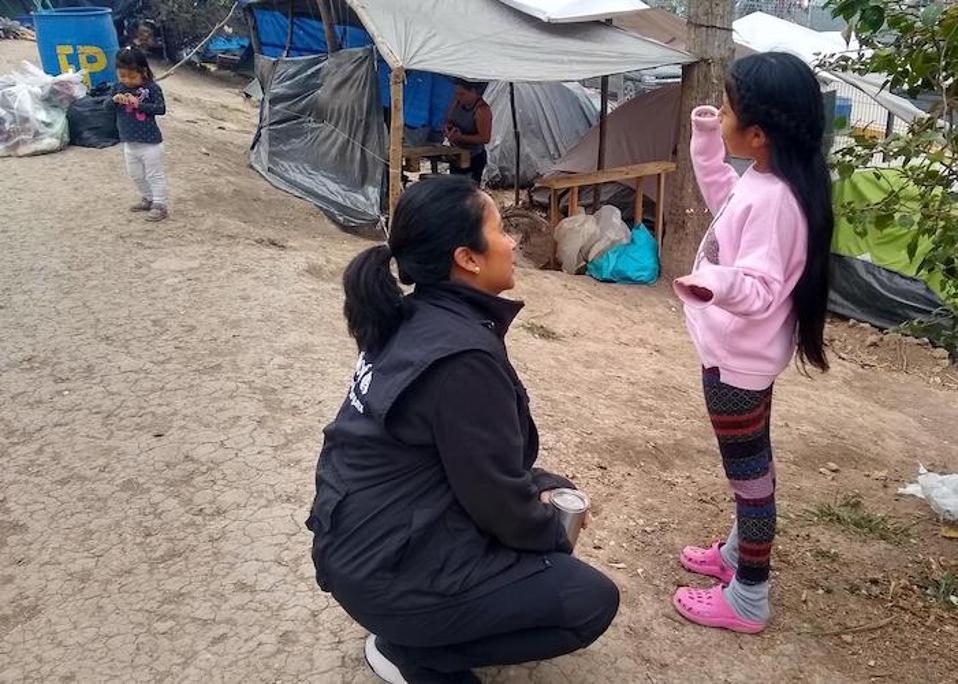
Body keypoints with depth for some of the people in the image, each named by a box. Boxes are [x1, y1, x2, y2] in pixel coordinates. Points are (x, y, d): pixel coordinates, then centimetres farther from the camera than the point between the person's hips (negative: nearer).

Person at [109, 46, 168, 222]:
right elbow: (106, 108, 6)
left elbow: (161, 108, -21)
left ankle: (160, 205, 12)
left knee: (154, 175, 3)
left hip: (150, 142, -6)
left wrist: (139, 104, -28)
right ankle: (148, 199, 35)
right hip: (129, 143, 7)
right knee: (136, 175, 19)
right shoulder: (118, 88, 1)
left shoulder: (152, 88, -14)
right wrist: (114, 100, -16)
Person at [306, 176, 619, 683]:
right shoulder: (463, 355, -27)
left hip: (364, 534, 9)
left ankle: (422, 633, 17)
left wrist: (540, 486, 8)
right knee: (590, 600, -2)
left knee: (553, 491, 18)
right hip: (385, 570, -9)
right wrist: (554, 537, 1)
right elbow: (496, 497, -18)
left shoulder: (414, 318, 2)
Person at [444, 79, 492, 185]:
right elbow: (448, 120, 15)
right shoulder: (458, 102, 0)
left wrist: (461, 137, -27)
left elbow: (485, 138, -25)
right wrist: (448, 129, -9)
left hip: (474, 159, -8)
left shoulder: (482, 110, -23)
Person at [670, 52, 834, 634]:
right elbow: (723, 201, 22)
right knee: (751, 463, 23)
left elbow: (759, 291, -31)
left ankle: (748, 599, 19)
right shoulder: (762, 181, 1)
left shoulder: (772, 200, -29)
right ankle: (739, 553, 43)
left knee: (749, 470, 3)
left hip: (739, 357, -10)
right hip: (741, 351, 10)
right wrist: (705, 143, 13)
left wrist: (719, 285, -52)